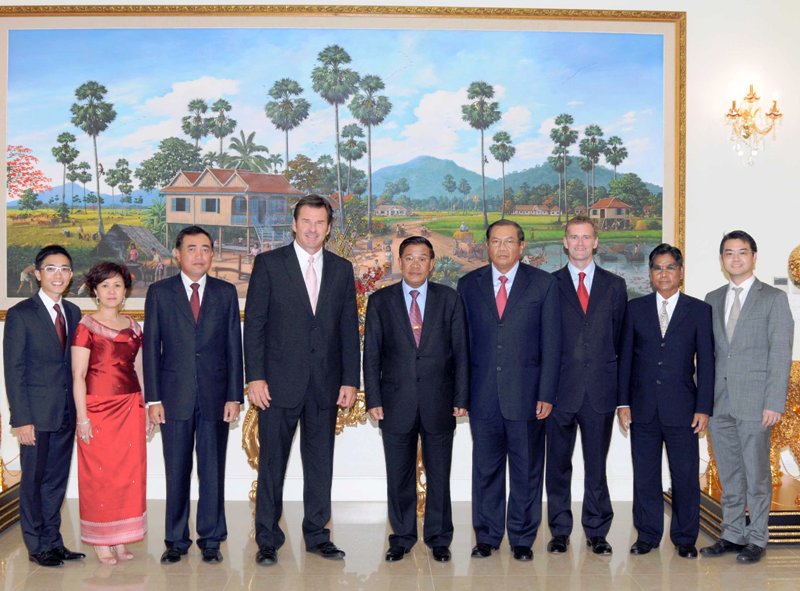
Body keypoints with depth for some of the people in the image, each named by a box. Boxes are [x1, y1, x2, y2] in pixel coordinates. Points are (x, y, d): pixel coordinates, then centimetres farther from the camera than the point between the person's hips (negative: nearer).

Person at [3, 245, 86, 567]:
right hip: (37, 414, -5)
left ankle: (53, 540, 24)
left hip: (66, 413, 5)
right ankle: (37, 546, 19)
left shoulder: (73, 313, 9)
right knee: (33, 480, 7)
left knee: (57, 479, 12)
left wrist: (80, 408, 5)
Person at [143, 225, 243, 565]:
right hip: (175, 396, 0)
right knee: (176, 472, 6)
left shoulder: (226, 292, 7)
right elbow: (151, 347, 3)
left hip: (215, 396, 1)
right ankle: (176, 541, 18)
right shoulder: (159, 292, 4)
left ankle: (211, 540, 17)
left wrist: (234, 396, -1)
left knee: (213, 471, 5)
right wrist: (153, 398, -4)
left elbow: (234, 346, 5)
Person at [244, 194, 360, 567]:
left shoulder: (342, 269, 10)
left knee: (321, 463, 10)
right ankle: (268, 540, 16)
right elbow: (254, 324, -2)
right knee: (272, 463, 4)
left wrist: (350, 380, 3)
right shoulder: (269, 263, 1)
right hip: (279, 382, -3)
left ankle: (317, 535, 23)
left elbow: (349, 328, 9)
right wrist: (254, 377, -9)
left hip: (326, 384, 3)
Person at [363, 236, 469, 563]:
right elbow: (371, 355, 3)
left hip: (439, 401, 0)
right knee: (399, 476, 8)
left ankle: (439, 538, 22)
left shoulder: (449, 299, 4)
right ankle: (402, 537, 22)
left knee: (439, 475, 8)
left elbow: (460, 352, 3)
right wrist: (373, 400, -3)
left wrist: (461, 398, -2)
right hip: (396, 402, 0)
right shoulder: (380, 301, 4)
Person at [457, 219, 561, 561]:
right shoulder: (469, 285, 8)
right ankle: (487, 537, 23)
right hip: (483, 393, 1)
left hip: (526, 393, -1)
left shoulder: (543, 284, 3)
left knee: (526, 470, 7)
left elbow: (551, 343, 0)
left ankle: (523, 539, 20)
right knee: (485, 469, 9)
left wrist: (547, 393, -6)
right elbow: (462, 341, 6)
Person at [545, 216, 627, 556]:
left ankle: (597, 532, 20)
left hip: (600, 390, 1)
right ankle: (560, 531, 18)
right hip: (561, 387, -1)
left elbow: (621, 337, 10)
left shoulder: (615, 286, 10)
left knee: (597, 465, 8)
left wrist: (620, 386, 5)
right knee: (558, 464, 6)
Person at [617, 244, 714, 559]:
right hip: (643, 407, 1)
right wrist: (623, 403, 0)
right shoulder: (635, 308, 7)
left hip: (682, 409, -1)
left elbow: (706, 363, 1)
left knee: (685, 476, 4)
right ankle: (647, 535, 20)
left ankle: (685, 538, 19)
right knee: (645, 475, 8)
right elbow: (625, 358, 6)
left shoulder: (699, 310, 3)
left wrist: (704, 408, -5)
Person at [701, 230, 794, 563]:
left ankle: (757, 539, 15)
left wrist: (774, 403, -13)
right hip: (719, 402, 4)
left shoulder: (773, 298, 0)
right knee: (729, 476, 11)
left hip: (754, 402, -4)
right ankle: (732, 535, 21)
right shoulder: (712, 300, 13)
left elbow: (780, 354, -6)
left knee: (756, 474, 3)